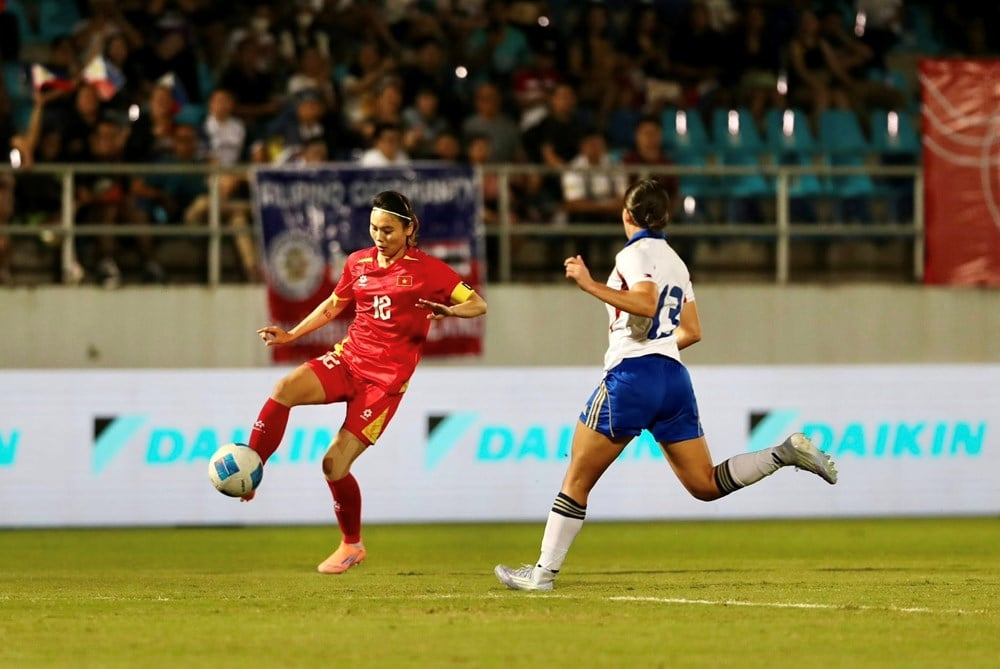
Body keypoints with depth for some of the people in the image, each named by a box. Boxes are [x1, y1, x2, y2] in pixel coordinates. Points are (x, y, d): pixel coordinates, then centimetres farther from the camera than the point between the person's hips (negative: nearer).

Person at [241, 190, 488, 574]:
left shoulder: (427, 270, -3)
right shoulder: (358, 262, 10)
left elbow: (478, 305, -2)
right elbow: (333, 306, 25)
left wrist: (449, 311, -24)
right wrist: (291, 336, 14)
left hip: (386, 378, -4)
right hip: (348, 358, 4)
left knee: (335, 465, -10)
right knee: (285, 389, -27)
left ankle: (352, 545, 14)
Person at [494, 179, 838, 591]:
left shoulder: (635, 253, -5)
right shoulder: (675, 261, 19)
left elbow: (646, 304, -23)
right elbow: (692, 331, 21)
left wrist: (590, 285, -20)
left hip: (632, 374, -8)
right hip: (674, 376, 8)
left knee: (577, 479, 0)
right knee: (706, 484, 7)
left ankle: (543, 572, 0)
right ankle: (786, 453, -8)